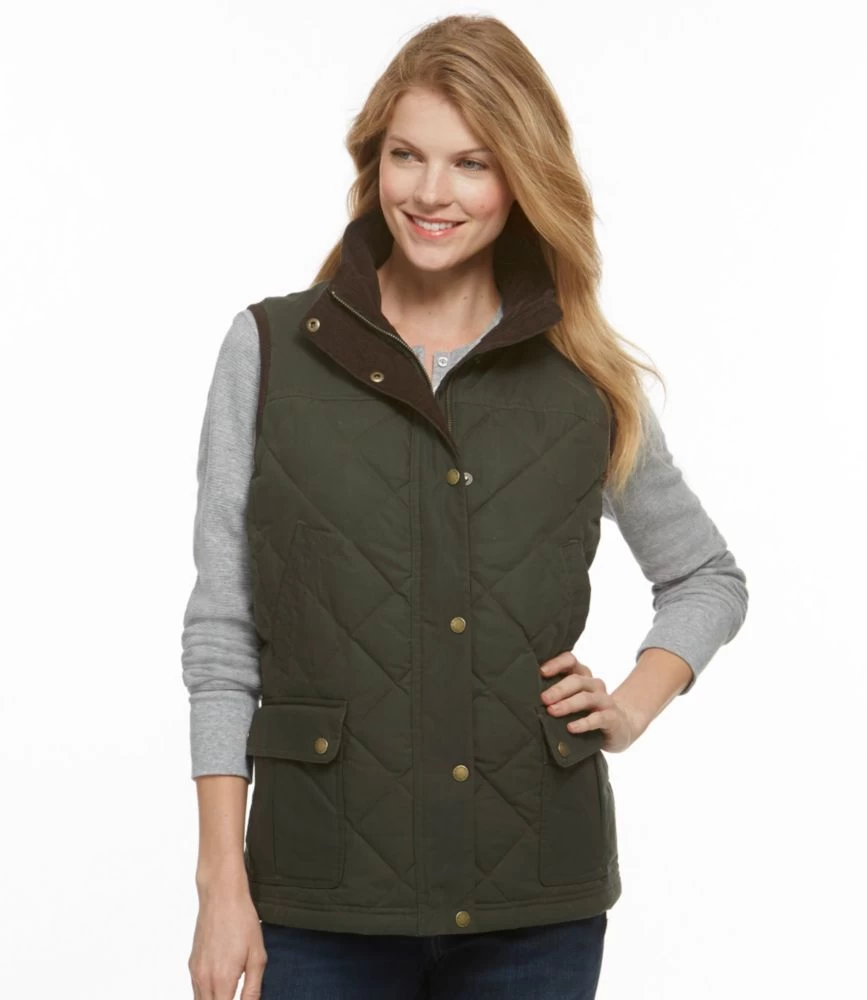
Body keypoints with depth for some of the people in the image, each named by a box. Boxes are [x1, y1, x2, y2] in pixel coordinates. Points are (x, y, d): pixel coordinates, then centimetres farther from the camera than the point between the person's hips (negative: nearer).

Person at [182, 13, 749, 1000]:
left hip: (536, 904, 1)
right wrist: (223, 882, -4)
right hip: (324, 900, -1)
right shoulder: (268, 351, 1)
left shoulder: (590, 382, 3)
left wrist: (634, 703, 2)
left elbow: (709, 578, 19)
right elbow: (220, 633, 0)